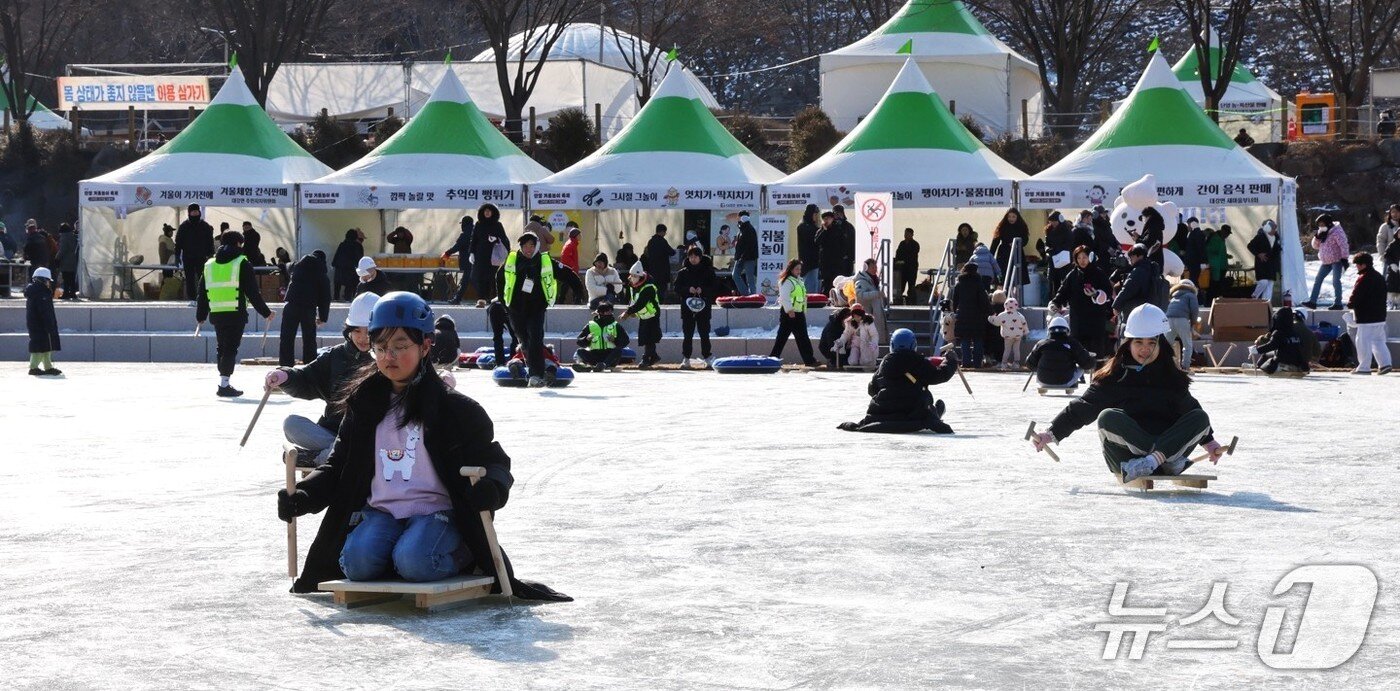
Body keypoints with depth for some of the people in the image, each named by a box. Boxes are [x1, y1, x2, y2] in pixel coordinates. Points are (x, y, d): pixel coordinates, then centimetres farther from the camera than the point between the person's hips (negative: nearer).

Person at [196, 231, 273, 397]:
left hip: (216, 314, 5)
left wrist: (201, 315, 23)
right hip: (236, 313, -5)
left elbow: (202, 293, 15)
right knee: (231, 348, -4)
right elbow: (253, 292, -5)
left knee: (221, 347, 16)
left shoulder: (209, 265, 13)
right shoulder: (241, 263, -3)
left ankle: (224, 382, 19)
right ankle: (224, 384, -11)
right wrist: (266, 313, 2)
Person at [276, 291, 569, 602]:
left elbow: (494, 460, 0)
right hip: (380, 511, 3)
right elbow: (339, 465, 16)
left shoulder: (453, 408, -1)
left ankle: (464, 556, -2)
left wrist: (491, 488, -25)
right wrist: (304, 496, -3)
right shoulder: (364, 405, 11)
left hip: (436, 511, -3)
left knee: (415, 562, -33)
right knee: (357, 561, -28)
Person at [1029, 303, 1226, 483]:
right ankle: (1169, 462, -35)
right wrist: (1052, 434, -8)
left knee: (1200, 417, -17)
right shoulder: (1113, 377, 4)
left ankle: (1153, 461, -33)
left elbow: (1191, 409, 24)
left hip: (1168, 444, 3)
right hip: (1125, 451, -2)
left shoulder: (1172, 377, 13)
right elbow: (1082, 408, 1)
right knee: (1108, 417, -29)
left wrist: (1209, 442, 21)